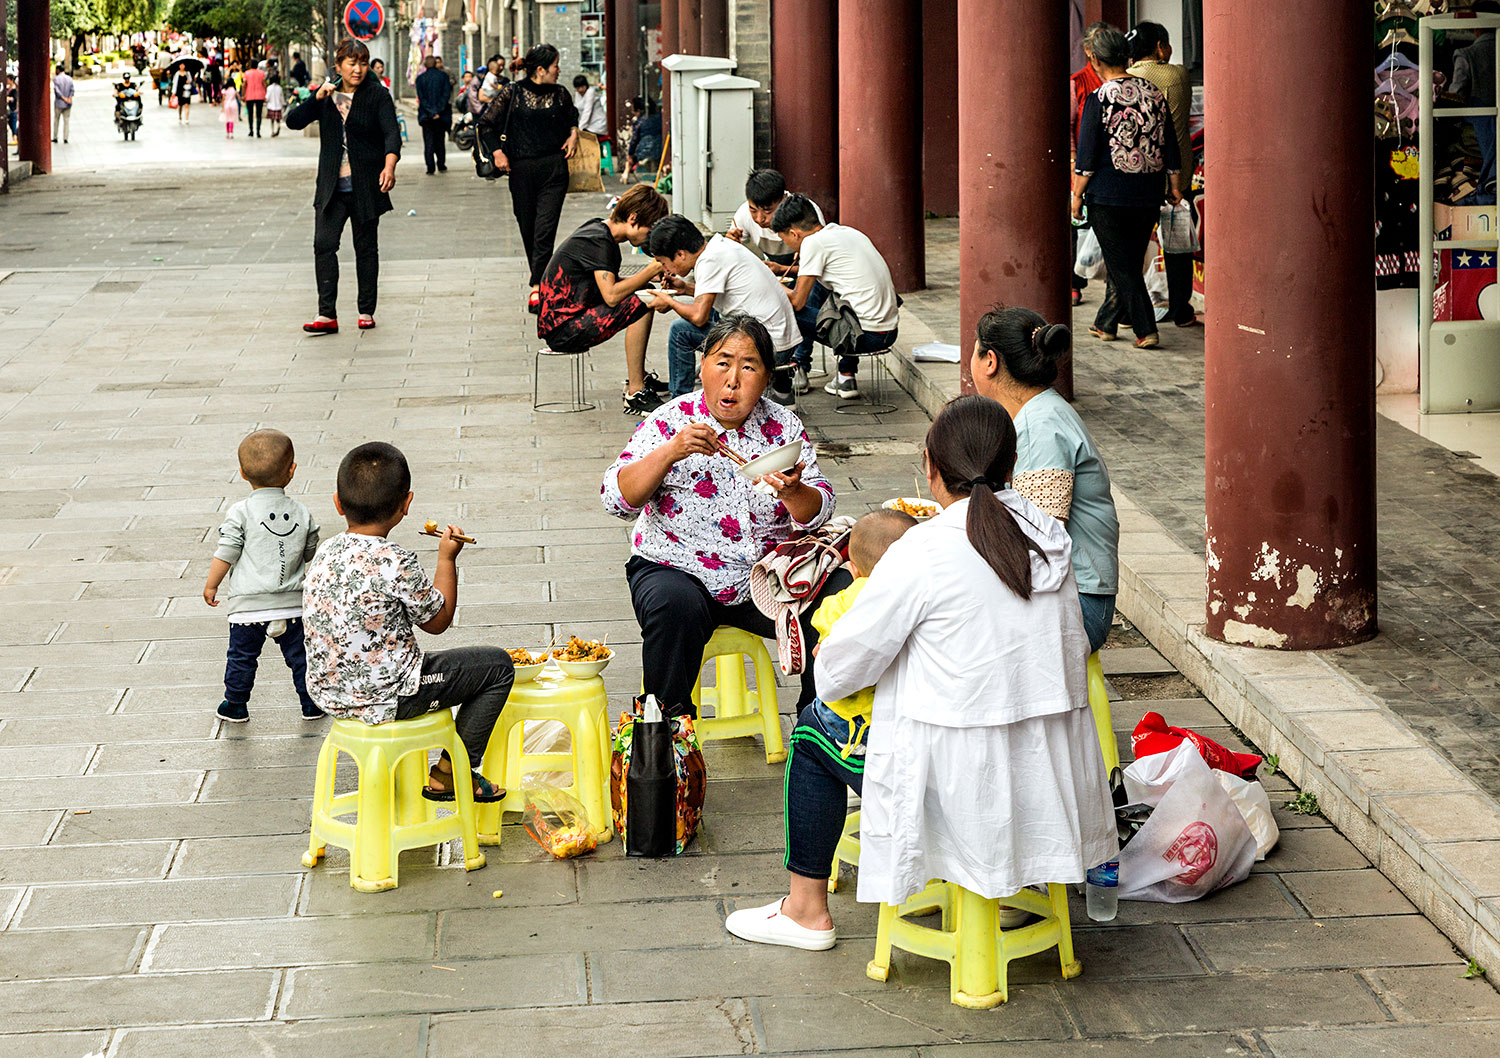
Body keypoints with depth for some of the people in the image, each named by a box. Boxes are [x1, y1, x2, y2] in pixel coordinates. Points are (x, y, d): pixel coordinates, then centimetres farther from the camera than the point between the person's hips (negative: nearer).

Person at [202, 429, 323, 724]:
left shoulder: (240, 513, -12)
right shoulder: (302, 513, -2)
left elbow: (225, 555, -10)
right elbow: (310, 553, 11)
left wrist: (210, 586, 5)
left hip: (248, 605, -2)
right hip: (291, 602, 2)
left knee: (241, 657, 13)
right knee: (299, 655, 15)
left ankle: (236, 705, 25)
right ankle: (311, 704, 23)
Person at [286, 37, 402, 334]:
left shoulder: (378, 97, -2)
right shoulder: (326, 96, 9)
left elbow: (392, 134, -15)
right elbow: (293, 121, 3)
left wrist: (389, 166, -33)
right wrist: (317, 98, -12)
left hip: (366, 187, -2)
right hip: (332, 187, 2)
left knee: (366, 247, 6)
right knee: (323, 245, -10)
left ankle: (366, 312, 17)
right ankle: (327, 315, -11)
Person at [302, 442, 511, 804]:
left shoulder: (324, 553, 1)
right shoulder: (396, 562, -21)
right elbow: (437, 621, -6)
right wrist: (447, 559, 3)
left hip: (328, 691, 8)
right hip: (384, 698, -8)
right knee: (497, 666, 4)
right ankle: (450, 772, 10)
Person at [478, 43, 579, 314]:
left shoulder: (560, 94, 5)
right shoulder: (511, 93, -4)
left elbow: (572, 114, 27)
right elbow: (486, 123, 3)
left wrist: (573, 134, 9)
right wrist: (497, 152, -5)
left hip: (554, 169, 0)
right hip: (521, 170, 0)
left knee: (545, 230, -11)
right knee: (527, 229, 8)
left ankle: (537, 287, -14)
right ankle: (542, 278, 26)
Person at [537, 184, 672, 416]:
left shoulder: (598, 231, 11)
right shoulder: (598, 241, -19)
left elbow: (609, 286, 17)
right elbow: (611, 296, -28)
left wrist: (648, 277, 4)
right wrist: (650, 271, -20)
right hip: (561, 330, -11)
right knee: (639, 306, -23)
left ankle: (638, 377, 24)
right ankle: (635, 393, -22)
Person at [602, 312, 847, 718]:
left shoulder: (784, 426, 4)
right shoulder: (670, 421, -4)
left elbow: (818, 512, 0)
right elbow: (618, 499, -12)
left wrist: (793, 493, -23)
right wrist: (670, 452, -26)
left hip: (767, 577, 3)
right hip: (676, 569, -3)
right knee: (675, 607, -34)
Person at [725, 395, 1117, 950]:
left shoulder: (923, 552, -16)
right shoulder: (1049, 538, 2)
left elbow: (844, 663, -10)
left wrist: (825, 681, 15)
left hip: (964, 778, -7)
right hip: (1048, 771, 7)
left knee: (812, 738, 17)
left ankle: (807, 909, 27)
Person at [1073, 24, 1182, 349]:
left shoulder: (1098, 100, -12)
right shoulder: (1154, 93, 3)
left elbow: (1087, 157, -10)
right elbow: (1170, 146, 10)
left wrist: (1077, 195, 0)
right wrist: (1173, 186, 20)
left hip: (1108, 198, -5)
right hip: (1147, 197, 5)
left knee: (1122, 266, 1)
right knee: (1128, 262, 15)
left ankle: (1146, 330, -5)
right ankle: (1106, 323, 25)